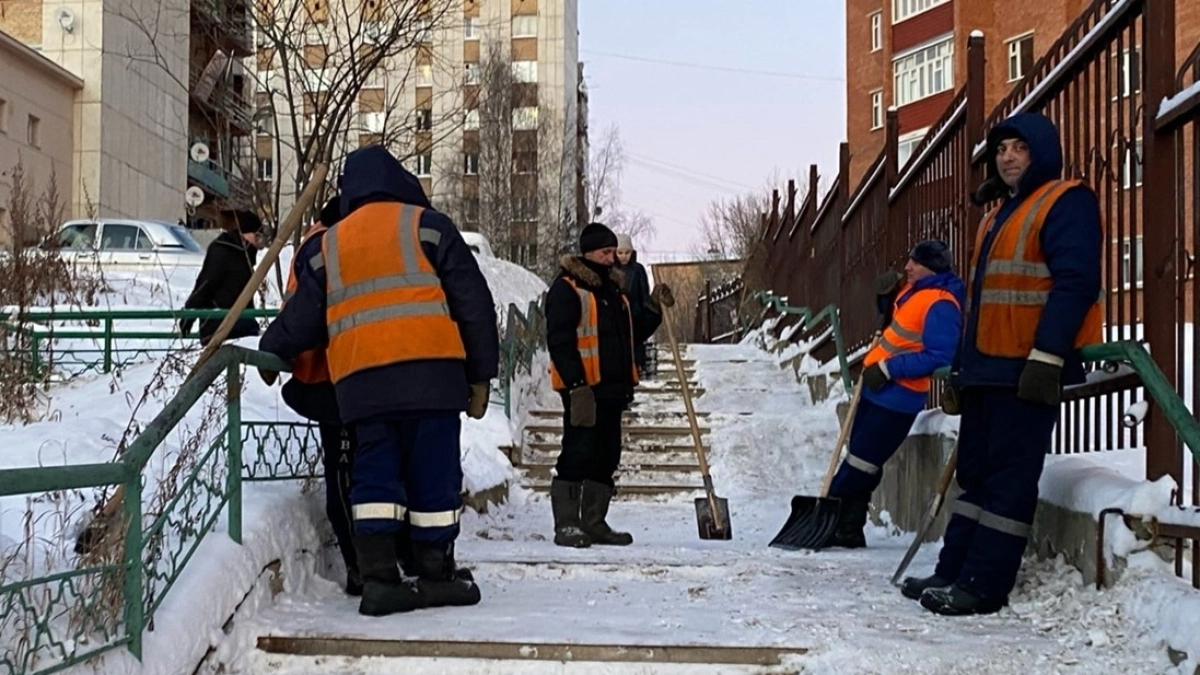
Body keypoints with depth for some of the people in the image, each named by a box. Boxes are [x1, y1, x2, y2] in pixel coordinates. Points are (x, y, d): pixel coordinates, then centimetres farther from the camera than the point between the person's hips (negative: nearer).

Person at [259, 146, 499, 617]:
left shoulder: (329, 245, 19)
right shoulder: (426, 225, 9)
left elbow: (300, 319, 22)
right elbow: (472, 302, 4)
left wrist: (269, 352, 41)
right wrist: (481, 373, 9)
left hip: (360, 380, 3)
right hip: (429, 371, -3)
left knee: (375, 476, 6)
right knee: (434, 473, 3)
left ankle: (378, 578, -1)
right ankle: (436, 577, 9)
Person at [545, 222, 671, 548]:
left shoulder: (613, 289, 20)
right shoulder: (566, 288, -8)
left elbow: (630, 335, 25)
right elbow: (559, 341, -16)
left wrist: (653, 310, 10)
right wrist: (577, 384, -22)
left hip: (612, 389, 9)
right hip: (583, 390, -9)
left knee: (606, 458, 11)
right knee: (578, 454, -8)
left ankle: (594, 523, 18)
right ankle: (566, 525, -2)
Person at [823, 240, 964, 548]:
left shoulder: (940, 304, -19)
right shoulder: (913, 291, 11)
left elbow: (938, 357, -25)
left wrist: (888, 369, -24)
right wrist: (888, 295, 6)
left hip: (898, 396, -10)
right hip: (878, 388, 10)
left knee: (860, 463, -6)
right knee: (859, 459, 13)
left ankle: (844, 528, 2)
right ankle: (846, 529, 20)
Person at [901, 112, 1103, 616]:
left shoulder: (1066, 202, -6)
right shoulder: (998, 216, 23)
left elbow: (1074, 283, -17)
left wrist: (1046, 358, -25)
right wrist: (962, 369, 23)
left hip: (1028, 372, -9)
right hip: (987, 368, 9)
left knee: (1009, 479, -7)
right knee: (976, 473, 11)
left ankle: (984, 586, -6)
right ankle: (953, 572, 16)